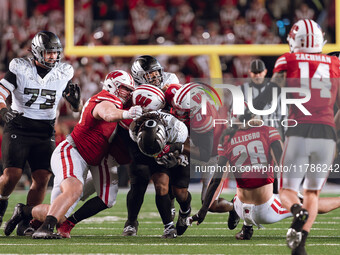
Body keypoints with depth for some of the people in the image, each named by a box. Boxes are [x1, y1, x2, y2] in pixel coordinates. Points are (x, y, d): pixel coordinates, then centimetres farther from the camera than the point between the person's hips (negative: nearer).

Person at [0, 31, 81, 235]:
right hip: (18, 128, -3)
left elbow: (76, 107, 12)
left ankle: (26, 221, 4)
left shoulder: (63, 73, 3)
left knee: (42, 179, -10)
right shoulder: (20, 69, -5)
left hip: (45, 133, 3)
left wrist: (74, 96, -11)